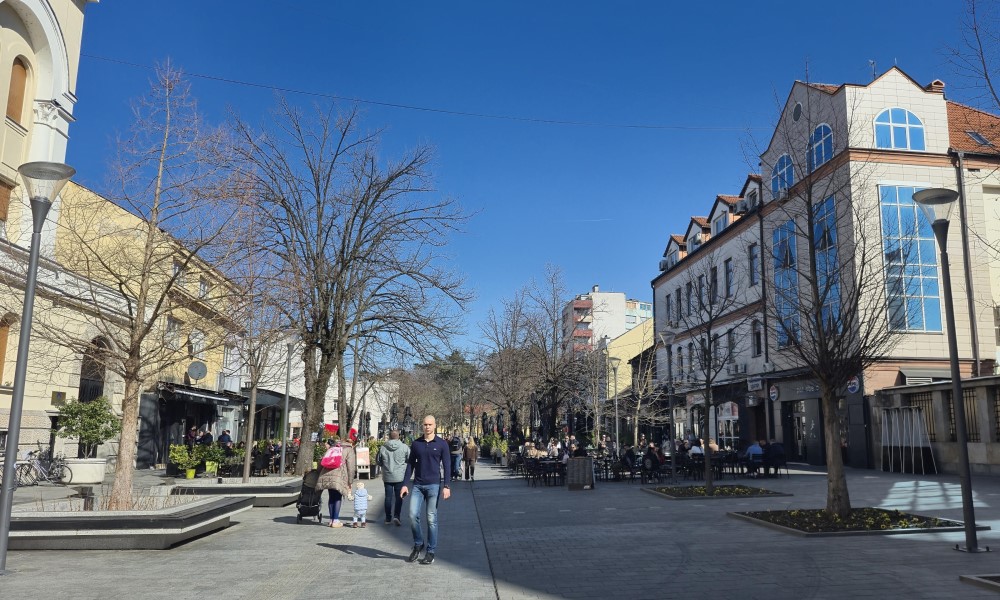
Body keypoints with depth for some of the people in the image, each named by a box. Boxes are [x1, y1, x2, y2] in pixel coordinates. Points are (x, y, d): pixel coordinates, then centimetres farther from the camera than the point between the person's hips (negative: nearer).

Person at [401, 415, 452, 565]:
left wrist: (446, 486, -10)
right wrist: (405, 484, 5)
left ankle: (431, 552, 10)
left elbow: (447, 466, -1)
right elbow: (410, 464, 11)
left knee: (431, 519, 0)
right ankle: (418, 545, 17)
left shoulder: (442, 444, 0)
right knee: (413, 515, -5)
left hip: (434, 485, -3)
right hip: (417, 485, 3)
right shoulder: (416, 443, 8)